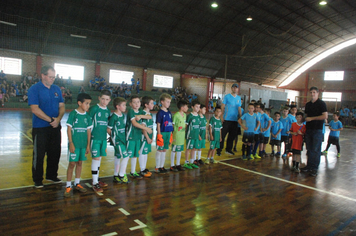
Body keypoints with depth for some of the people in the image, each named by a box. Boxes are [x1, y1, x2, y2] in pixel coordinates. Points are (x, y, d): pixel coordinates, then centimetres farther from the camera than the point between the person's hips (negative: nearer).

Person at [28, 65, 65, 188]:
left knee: (55, 152, 12)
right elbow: (35, 109, -17)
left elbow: (62, 106, 6)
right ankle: (37, 180, 19)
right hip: (40, 128, -5)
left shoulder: (56, 89, 7)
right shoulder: (34, 89, -9)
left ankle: (52, 175, 30)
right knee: (39, 154, 4)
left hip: (55, 127, 5)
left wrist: (58, 119, -13)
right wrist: (50, 120, -19)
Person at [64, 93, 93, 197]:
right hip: (74, 144, -4)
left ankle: (77, 183, 26)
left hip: (83, 144, 4)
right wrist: (71, 144, -11)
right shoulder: (73, 114, -8)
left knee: (80, 163, 13)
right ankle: (68, 186, 11)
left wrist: (88, 145, 7)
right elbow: (69, 129, -8)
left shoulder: (87, 116, 5)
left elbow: (88, 131, 8)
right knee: (72, 163, 0)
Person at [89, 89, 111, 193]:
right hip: (95, 138, -6)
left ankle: (97, 179, 26)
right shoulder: (94, 109, -8)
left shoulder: (108, 111, 9)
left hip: (103, 138, 6)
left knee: (99, 158, 13)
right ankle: (94, 183, 3)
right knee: (96, 158, -5)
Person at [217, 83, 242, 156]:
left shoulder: (239, 98, 13)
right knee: (222, 135, -4)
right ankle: (219, 150, 2)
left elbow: (239, 108, 16)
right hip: (226, 119, -5)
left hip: (235, 120, 5)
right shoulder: (227, 96, -1)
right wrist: (221, 116, -11)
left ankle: (228, 149, 23)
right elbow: (222, 107, -3)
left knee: (232, 136, 10)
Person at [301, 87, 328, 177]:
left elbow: (325, 116, -12)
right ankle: (309, 166, 18)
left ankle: (314, 168, 2)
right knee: (309, 149, 10)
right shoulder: (308, 104, 15)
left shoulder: (321, 103, -4)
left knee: (316, 150, -4)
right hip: (309, 129, 6)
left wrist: (311, 118, -12)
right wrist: (305, 119, 7)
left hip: (317, 129, -6)